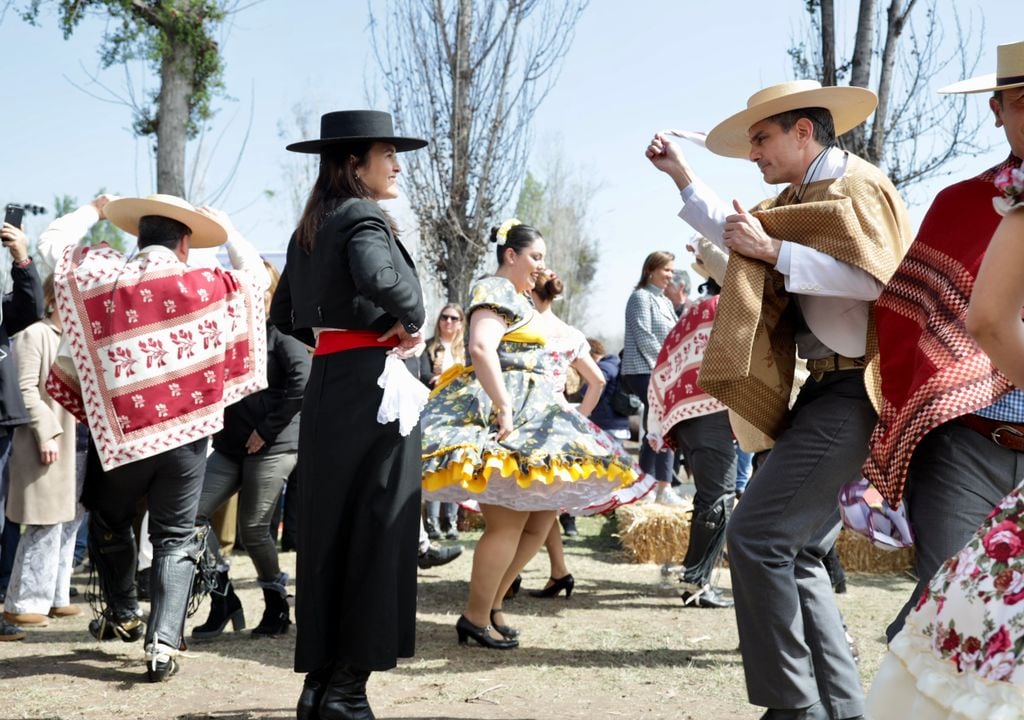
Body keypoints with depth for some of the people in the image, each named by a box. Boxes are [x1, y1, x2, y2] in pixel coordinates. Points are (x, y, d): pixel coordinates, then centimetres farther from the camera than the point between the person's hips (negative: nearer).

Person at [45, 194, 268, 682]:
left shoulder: (99, 278, -5)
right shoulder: (209, 287, -6)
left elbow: (55, 242, 13)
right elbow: (255, 272, 15)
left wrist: (94, 210, 28)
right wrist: (226, 229, 28)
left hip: (116, 433, 1)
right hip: (186, 433, -1)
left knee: (109, 525, 25)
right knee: (175, 538, 8)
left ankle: (123, 616, 39)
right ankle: (163, 642, -5)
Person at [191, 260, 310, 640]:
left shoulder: (282, 335, -5)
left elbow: (301, 383, -17)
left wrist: (267, 429, -16)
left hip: (272, 448, -6)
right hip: (230, 446, 6)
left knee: (253, 529, -5)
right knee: (192, 513, -5)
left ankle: (277, 604, 17)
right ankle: (222, 597, 9)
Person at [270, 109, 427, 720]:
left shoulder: (312, 228, 16)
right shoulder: (364, 218, -10)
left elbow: (284, 315, 22)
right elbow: (381, 282, -31)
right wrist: (411, 325, -13)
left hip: (326, 385, 9)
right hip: (371, 386, -9)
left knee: (328, 536, 11)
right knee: (375, 537, -3)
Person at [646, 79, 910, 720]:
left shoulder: (855, 186, -10)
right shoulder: (801, 197, 19)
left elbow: (873, 276, -25)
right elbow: (735, 235, 33)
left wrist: (774, 251, -19)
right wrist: (681, 173, 29)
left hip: (854, 391, -11)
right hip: (825, 386, 11)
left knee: (757, 536, -16)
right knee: (797, 551, 12)